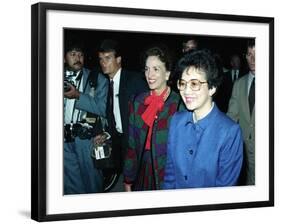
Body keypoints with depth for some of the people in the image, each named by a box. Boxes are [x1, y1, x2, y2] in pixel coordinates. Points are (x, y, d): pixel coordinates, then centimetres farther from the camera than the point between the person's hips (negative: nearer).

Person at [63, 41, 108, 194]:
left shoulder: (97, 79, 1)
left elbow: (102, 109, -8)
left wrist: (78, 95, -13)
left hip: (87, 137, -2)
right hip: (65, 138, 3)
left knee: (91, 181, 5)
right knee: (71, 183, 10)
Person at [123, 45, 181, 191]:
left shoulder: (178, 104, -12)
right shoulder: (138, 102, 3)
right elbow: (132, 143, 7)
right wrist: (128, 179, 8)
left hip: (169, 177, -4)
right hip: (142, 175, 4)